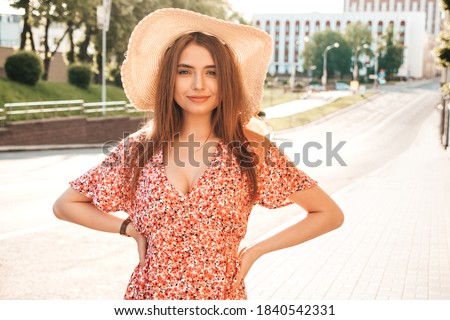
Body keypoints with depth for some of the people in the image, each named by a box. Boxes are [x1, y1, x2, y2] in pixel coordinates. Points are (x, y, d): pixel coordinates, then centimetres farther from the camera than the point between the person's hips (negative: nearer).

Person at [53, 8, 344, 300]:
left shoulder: (252, 151, -8)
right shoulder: (138, 150, -4)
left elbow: (330, 214, -4)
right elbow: (65, 206, 6)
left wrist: (254, 251, -7)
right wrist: (131, 229, -2)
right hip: (148, 294, 1)